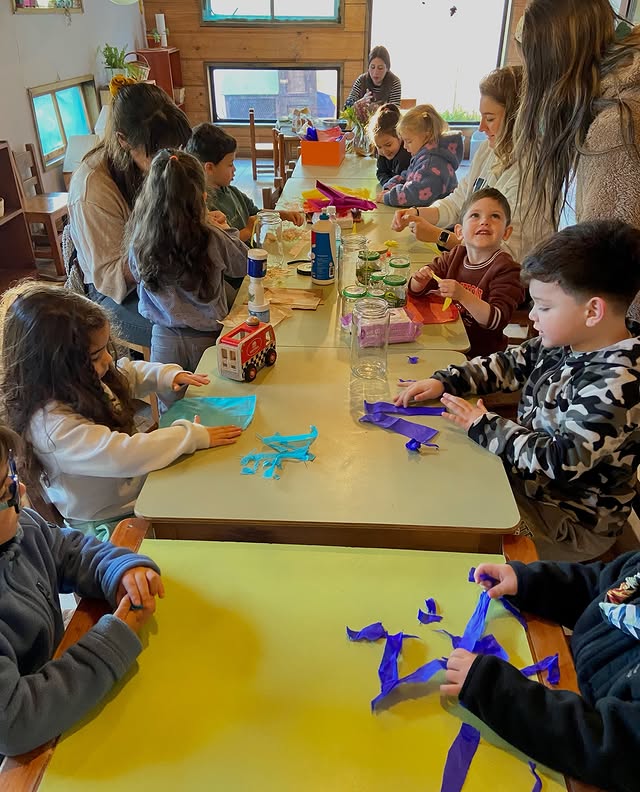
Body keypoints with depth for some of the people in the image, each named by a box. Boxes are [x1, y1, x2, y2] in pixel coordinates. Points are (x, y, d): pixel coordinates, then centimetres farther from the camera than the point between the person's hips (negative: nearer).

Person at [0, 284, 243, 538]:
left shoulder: (79, 379, -7)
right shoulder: (51, 424, -33)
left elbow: (128, 373, 13)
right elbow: (124, 456, -39)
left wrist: (169, 375, -5)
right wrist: (194, 435, -30)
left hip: (141, 481, 8)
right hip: (109, 523, -8)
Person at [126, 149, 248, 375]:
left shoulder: (138, 239, -10)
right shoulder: (211, 239, -20)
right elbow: (243, 265, -3)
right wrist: (225, 229, 12)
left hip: (163, 341, 3)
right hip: (205, 339, -2)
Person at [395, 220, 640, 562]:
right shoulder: (565, 341, -5)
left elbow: (563, 461, -31)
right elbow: (510, 364, 7)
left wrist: (485, 426, -23)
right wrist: (444, 382, -5)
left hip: (570, 521, -7)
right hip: (527, 474, 7)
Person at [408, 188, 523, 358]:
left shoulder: (506, 269, -13)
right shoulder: (455, 256, 4)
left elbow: (496, 321, -23)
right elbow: (415, 290, 10)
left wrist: (463, 296, -35)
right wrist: (420, 280, -14)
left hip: (478, 353, -6)